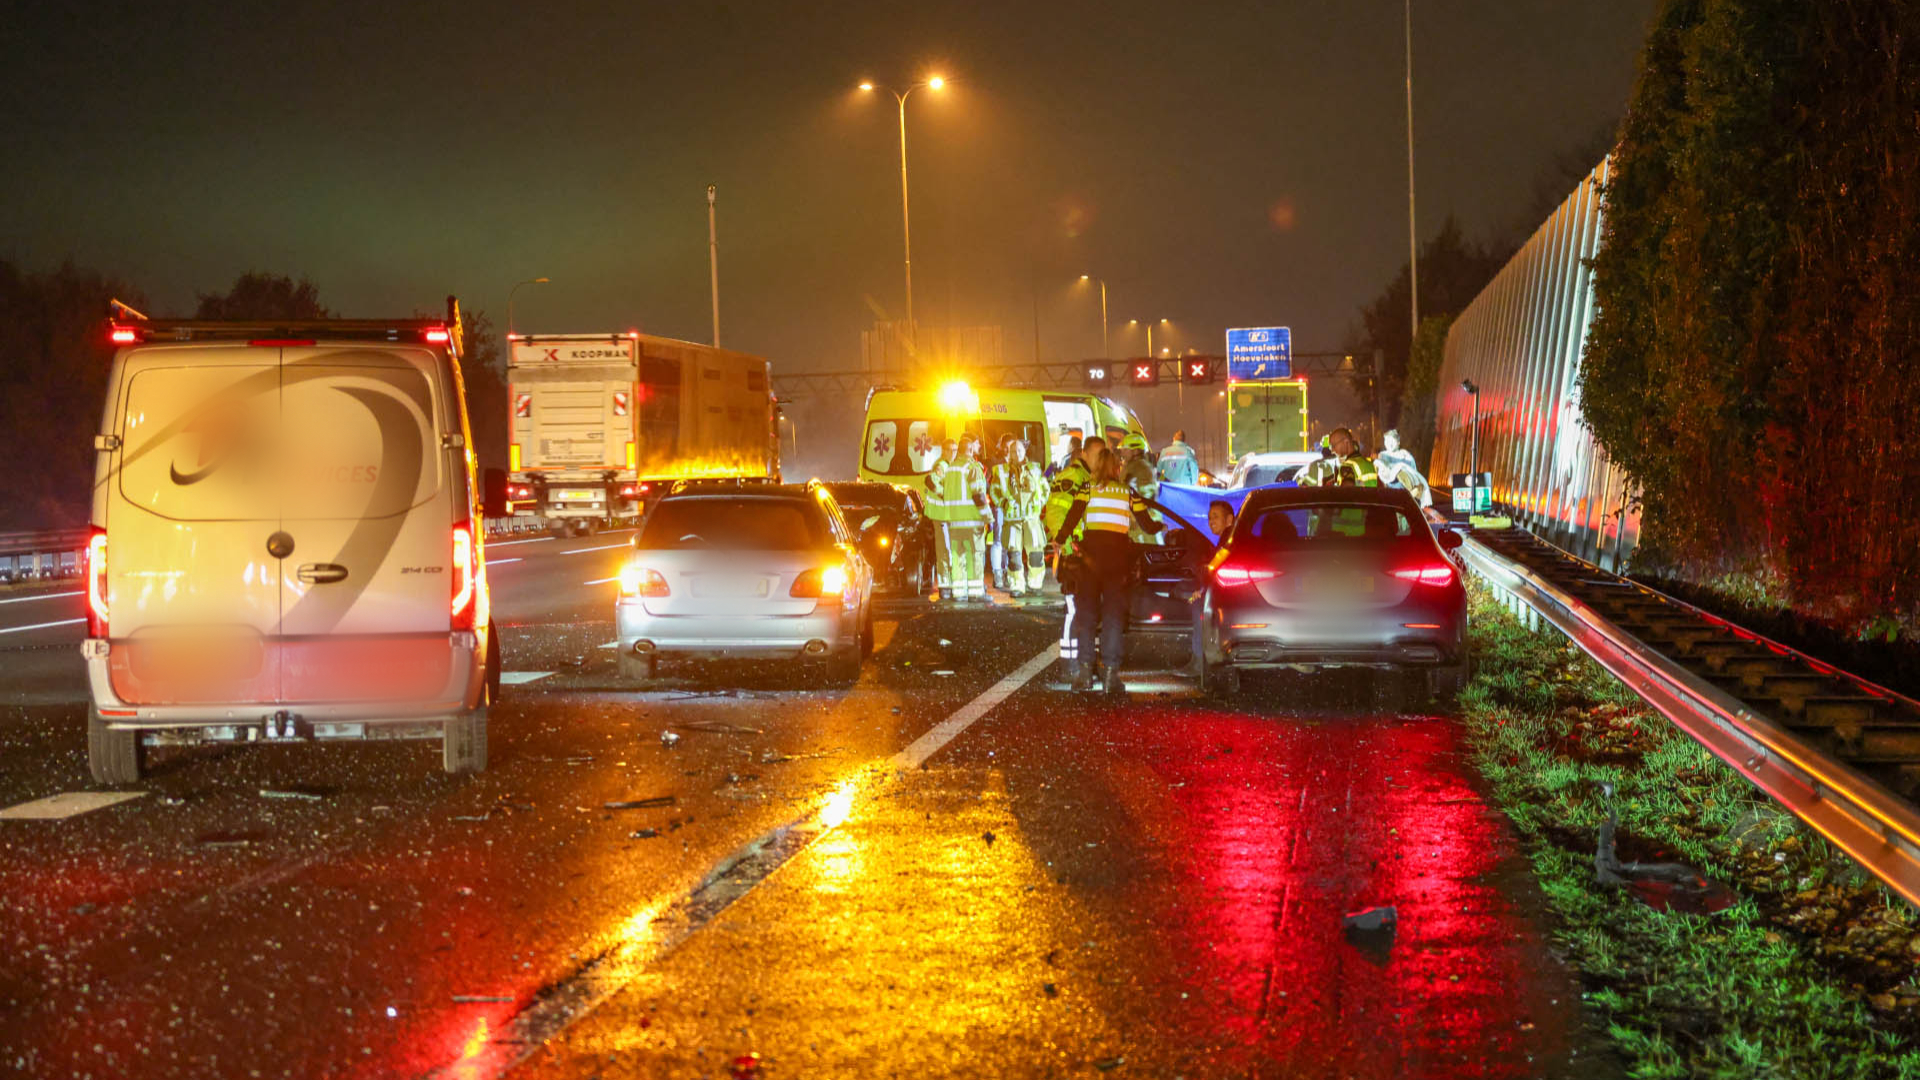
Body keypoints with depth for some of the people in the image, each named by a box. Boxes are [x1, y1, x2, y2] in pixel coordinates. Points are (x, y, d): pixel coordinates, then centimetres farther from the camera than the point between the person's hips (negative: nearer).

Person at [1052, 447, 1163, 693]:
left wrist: (1059, 539, 8)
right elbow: (1147, 526, 11)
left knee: (1086, 611, 6)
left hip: (1091, 552, 0)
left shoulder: (1088, 489, 6)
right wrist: (1161, 525, 31)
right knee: (1114, 613, 4)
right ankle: (1110, 672, -3)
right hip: (1119, 553, 0)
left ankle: (1084, 669, 0)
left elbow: (1072, 518, -4)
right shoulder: (1129, 493, 9)